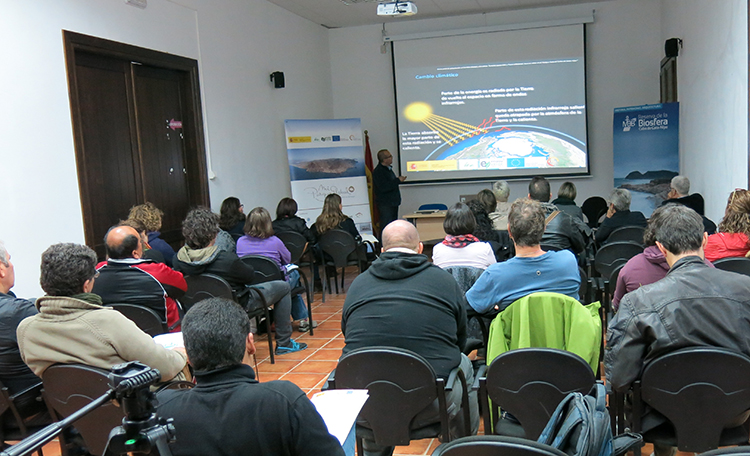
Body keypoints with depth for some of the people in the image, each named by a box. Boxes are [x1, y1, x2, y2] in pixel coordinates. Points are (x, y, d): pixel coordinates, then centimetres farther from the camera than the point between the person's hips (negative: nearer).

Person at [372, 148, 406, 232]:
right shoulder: (378, 171, -16)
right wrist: (398, 180, -19)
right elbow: (383, 188, -25)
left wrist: (399, 180, 13)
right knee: (386, 226, -11)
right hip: (385, 204, -10)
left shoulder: (388, 168, 16)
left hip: (393, 202, 10)